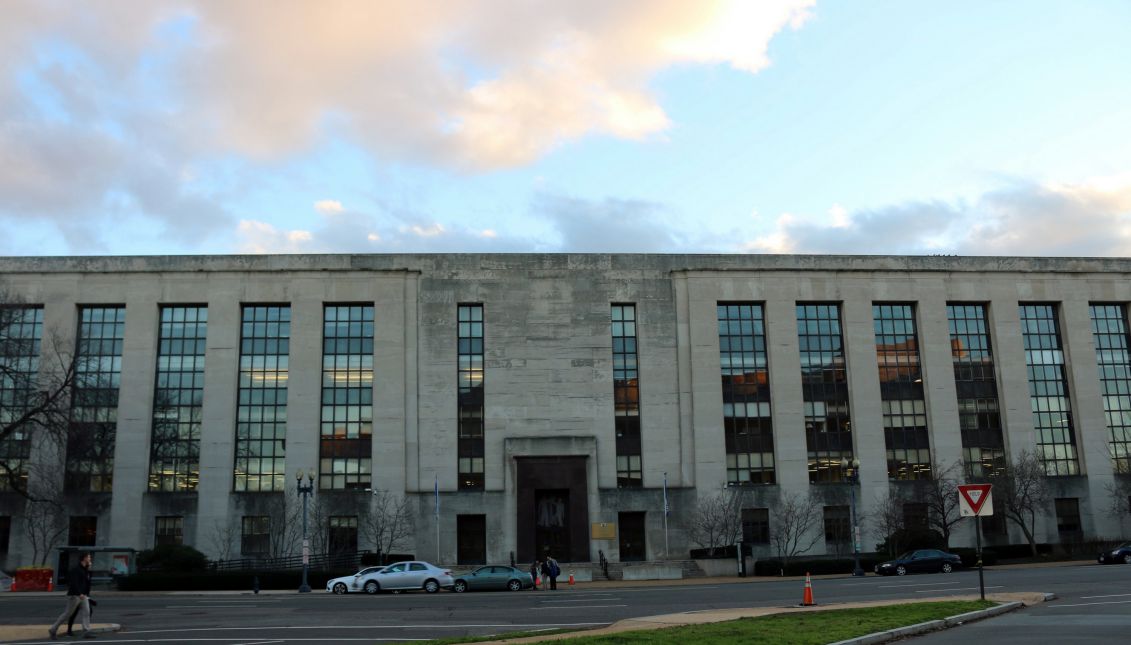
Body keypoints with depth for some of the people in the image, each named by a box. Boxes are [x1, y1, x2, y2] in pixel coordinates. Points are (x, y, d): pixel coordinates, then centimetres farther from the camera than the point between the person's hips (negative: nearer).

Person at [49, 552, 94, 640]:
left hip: (82, 595, 8)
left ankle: (86, 632, -3)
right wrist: (79, 594, -30)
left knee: (86, 612, -1)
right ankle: (53, 630, 12)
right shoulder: (76, 569, -13)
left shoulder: (85, 570, 14)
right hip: (74, 595, -8)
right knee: (67, 613, -1)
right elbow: (74, 582, -24)